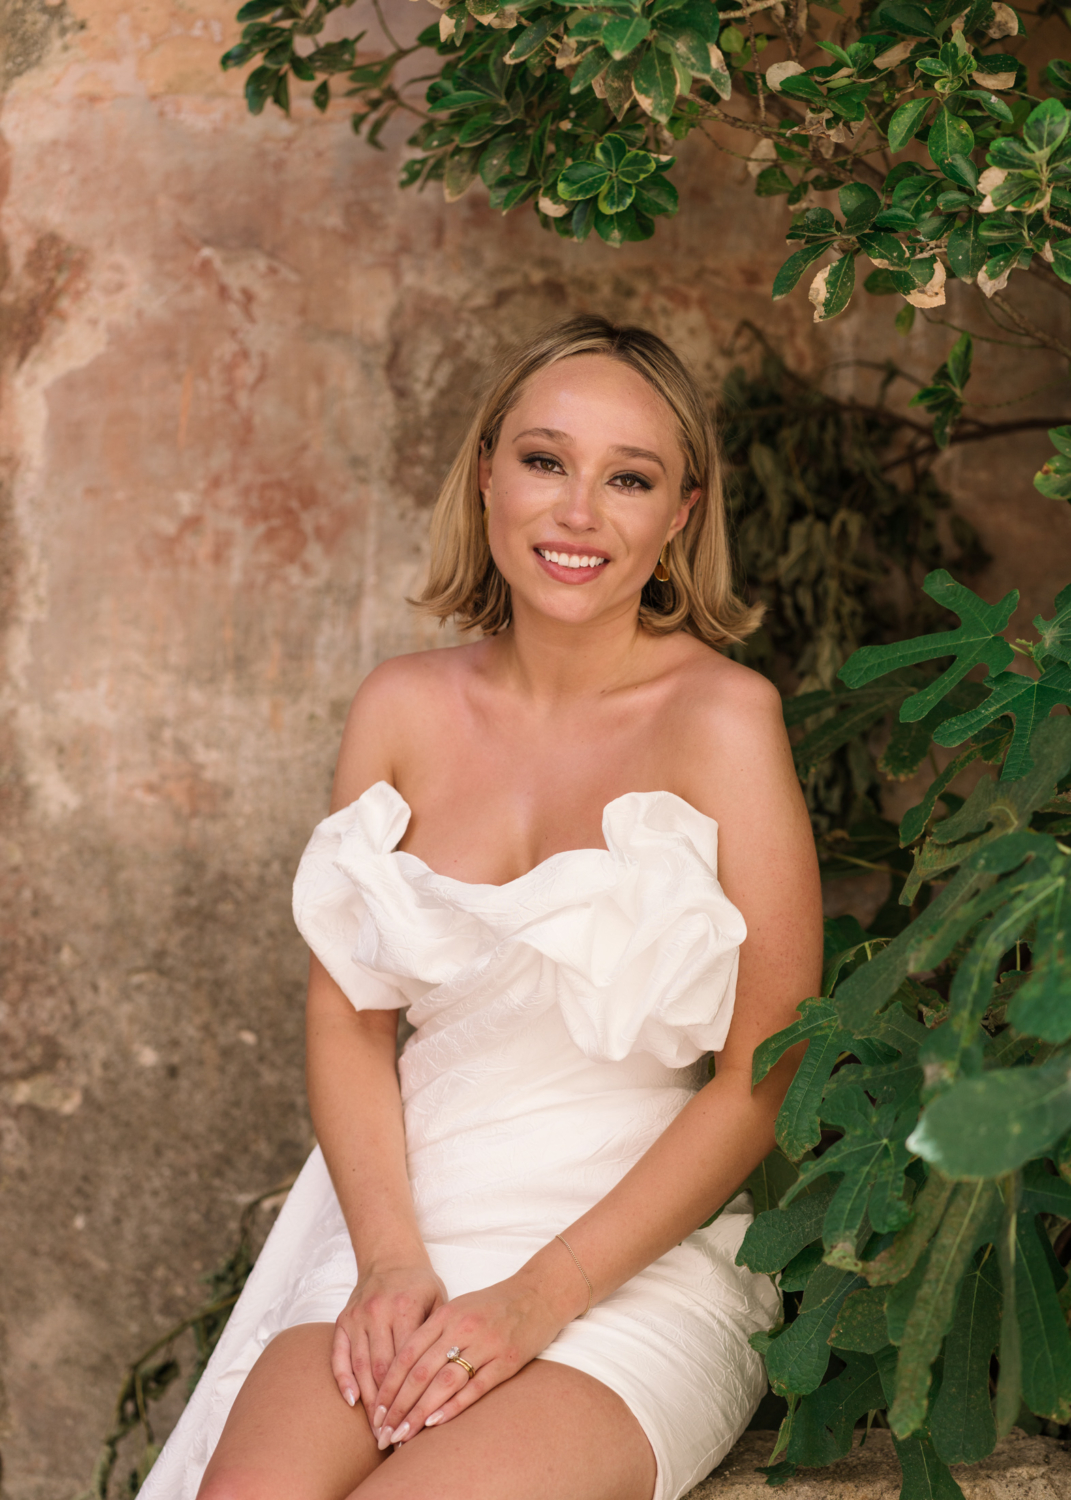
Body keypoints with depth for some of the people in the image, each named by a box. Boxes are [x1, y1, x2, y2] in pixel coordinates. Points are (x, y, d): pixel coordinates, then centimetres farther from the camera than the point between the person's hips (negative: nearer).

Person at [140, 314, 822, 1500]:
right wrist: (390, 1260, -9)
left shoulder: (721, 717, -6)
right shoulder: (402, 710, 6)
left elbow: (766, 1076, -8)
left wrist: (538, 1298, -13)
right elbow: (345, 1012, 7)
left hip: (641, 1260, -3)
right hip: (410, 1233, 3)